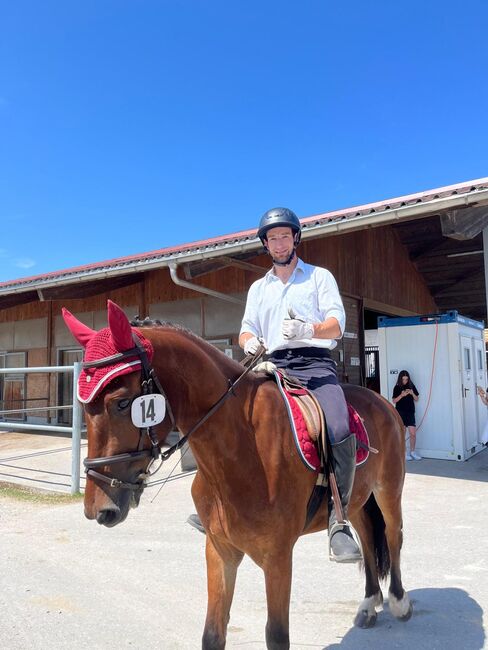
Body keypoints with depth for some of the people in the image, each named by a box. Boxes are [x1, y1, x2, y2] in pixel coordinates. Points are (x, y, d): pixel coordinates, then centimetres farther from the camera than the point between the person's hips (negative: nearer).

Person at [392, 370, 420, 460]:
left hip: (410, 412, 2)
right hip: (400, 413, -2)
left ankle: (412, 452, 16)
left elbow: (416, 399, 9)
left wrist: (412, 394, -10)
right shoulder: (397, 387, -1)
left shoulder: (411, 386, 6)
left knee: (413, 433, 0)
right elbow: (394, 401, -4)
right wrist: (401, 395, -19)